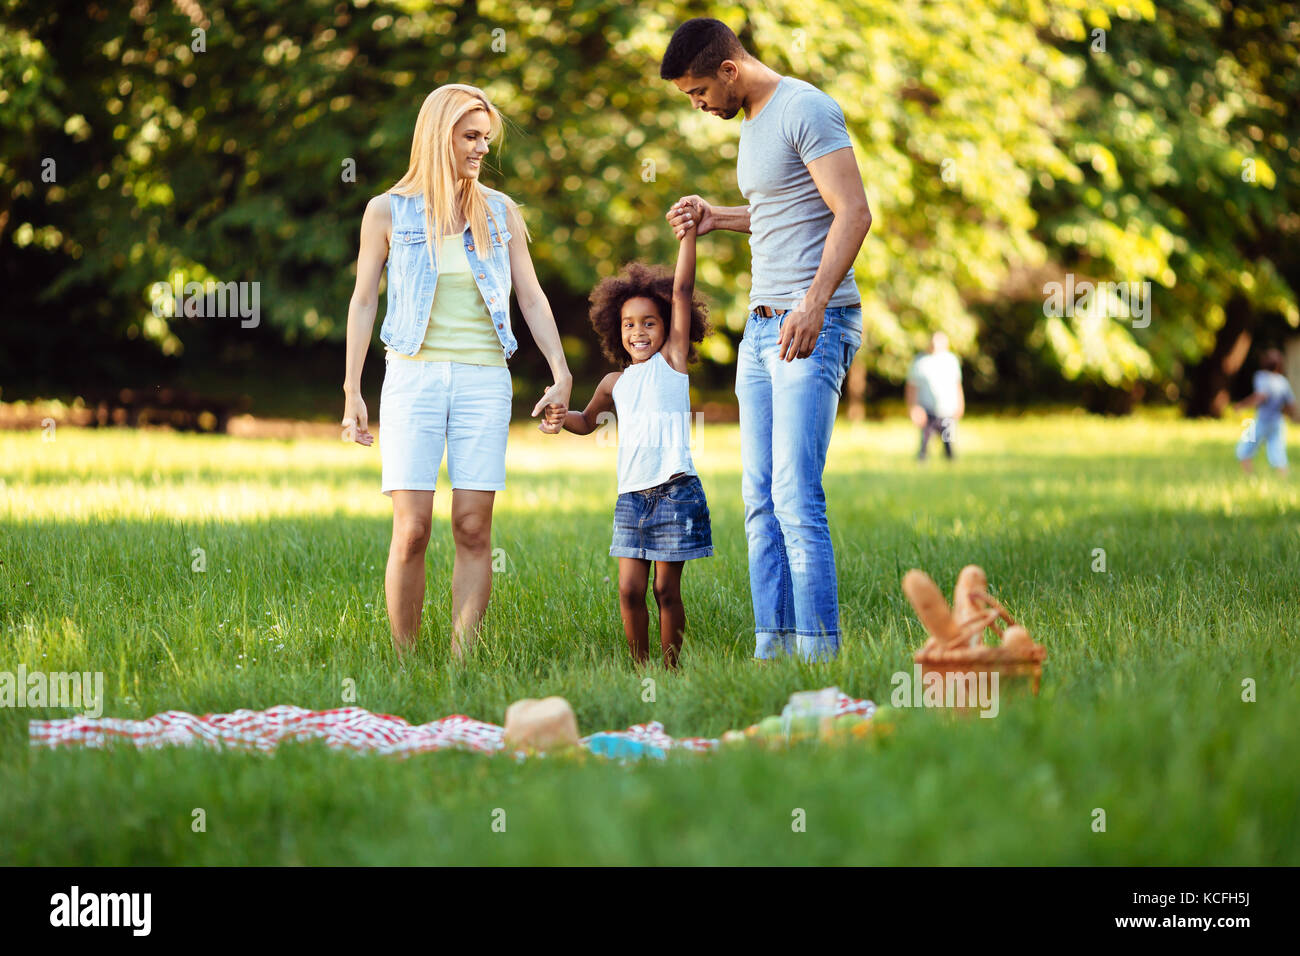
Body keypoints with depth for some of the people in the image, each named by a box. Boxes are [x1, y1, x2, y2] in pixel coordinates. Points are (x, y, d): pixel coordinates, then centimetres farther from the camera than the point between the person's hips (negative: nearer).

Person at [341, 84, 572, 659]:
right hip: (414, 376, -2)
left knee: (474, 529, -4)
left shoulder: (500, 212, 10)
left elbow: (532, 297, 11)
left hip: (483, 379, 2)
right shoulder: (388, 212, 5)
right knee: (411, 530, -8)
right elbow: (363, 302, 7)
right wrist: (351, 391, 3)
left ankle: (460, 664, 1)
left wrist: (561, 375, 2)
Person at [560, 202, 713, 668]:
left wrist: (688, 233, -11)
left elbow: (681, 291, -5)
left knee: (666, 589, 0)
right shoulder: (615, 383, 16)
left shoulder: (671, 361, 3)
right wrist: (563, 415, 12)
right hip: (631, 495, 4)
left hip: (675, 491, -4)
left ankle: (670, 669, 10)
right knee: (630, 589, 0)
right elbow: (587, 422, 34)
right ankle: (640, 669, 12)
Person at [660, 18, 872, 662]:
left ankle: (818, 653, -14)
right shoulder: (752, 122, 19)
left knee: (796, 498, -15)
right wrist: (717, 218, 18)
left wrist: (813, 304, -27)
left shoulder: (806, 110, -10)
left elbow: (852, 212, -18)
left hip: (815, 327, -9)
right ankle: (771, 649, 7)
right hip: (762, 327, 9)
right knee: (761, 499, 5)